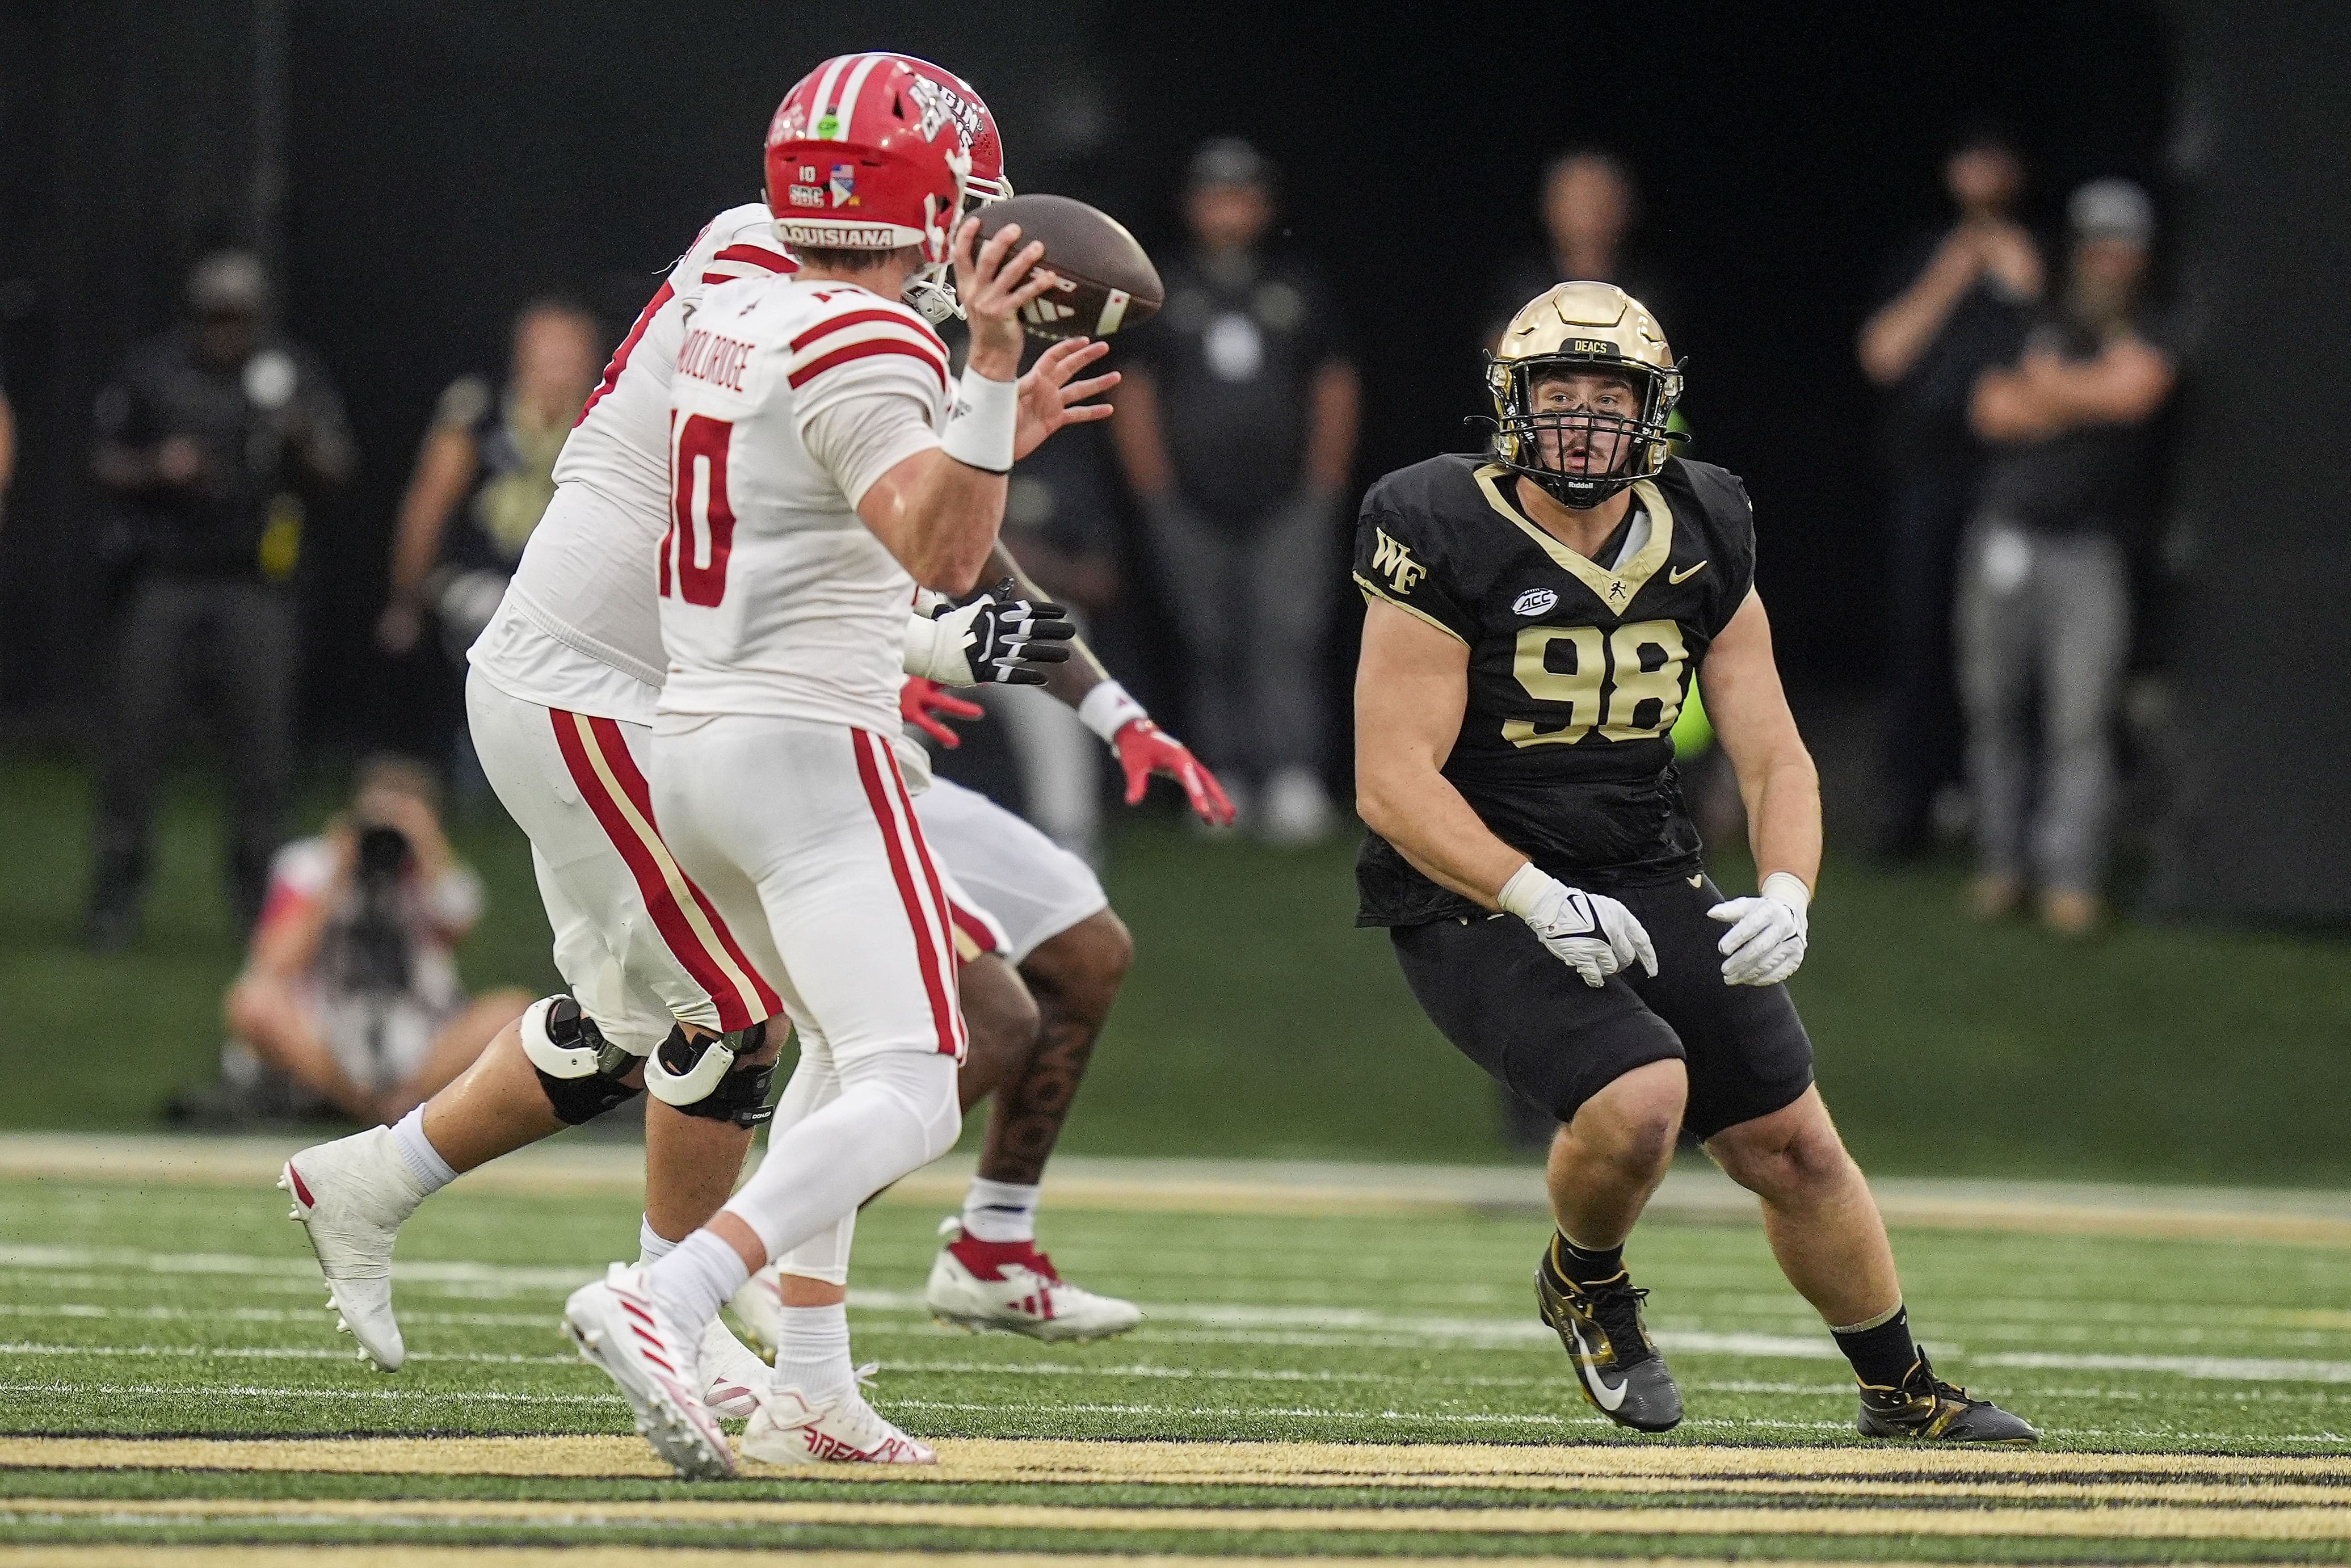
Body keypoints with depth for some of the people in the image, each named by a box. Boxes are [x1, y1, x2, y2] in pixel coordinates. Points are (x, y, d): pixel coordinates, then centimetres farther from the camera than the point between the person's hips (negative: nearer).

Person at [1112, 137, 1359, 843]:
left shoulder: (1299, 292, 8)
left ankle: (1294, 780, -22)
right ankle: (1228, 778, 12)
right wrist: (1157, 493, 2)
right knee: (1214, 645, 4)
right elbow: (1135, 402, 10)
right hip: (1194, 510, 1)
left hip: (1289, 501, -1)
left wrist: (1323, 487, 3)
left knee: (1287, 636, -13)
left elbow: (1336, 394, 11)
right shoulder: (1165, 296, 7)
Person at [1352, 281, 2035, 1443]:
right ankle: (1585, 1285, 6)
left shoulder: (1700, 543, 2)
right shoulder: (1447, 541, -14)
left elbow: (1774, 758, 4)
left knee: (1791, 1145, 6)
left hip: (1649, 883, 5)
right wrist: (1537, 899, -30)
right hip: (1476, 898, -5)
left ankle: (1902, 1392, 27)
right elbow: (1392, 780, -18)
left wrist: (1786, 895, -17)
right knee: (1638, 1097, -28)